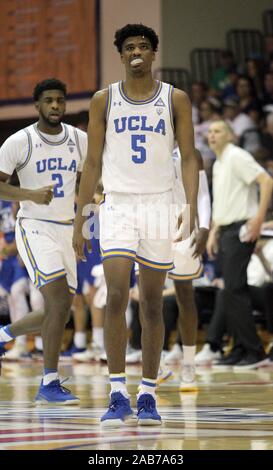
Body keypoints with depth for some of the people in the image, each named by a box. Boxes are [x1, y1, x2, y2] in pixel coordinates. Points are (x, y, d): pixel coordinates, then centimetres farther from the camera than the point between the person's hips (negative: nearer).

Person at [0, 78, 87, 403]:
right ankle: (49, 385, -17)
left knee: (58, 312, 7)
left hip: (66, 229, 6)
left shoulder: (80, 140, 7)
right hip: (34, 227, -6)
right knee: (59, 301, -21)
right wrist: (30, 194, -25)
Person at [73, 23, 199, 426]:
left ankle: (148, 395, 12)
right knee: (116, 298, -13)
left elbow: (189, 157, 2)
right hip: (117, 205, 0)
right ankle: (118, 395, -9)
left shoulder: (176, 99, 4)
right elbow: (93, 163, 8)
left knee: (152, 305, 5)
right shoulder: (104, 101, 5)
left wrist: (192, 208, -13)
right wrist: (79, 219, 4)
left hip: (160, 206, 0)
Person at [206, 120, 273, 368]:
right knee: (232, 291, 7)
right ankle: (240, 350, 10)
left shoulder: (237, 157, -9)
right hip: (226, 232, 9)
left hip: (241, 230, -9)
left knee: (235, 289, -13)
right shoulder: (218, 164, 19)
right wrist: (214, 232, 20)